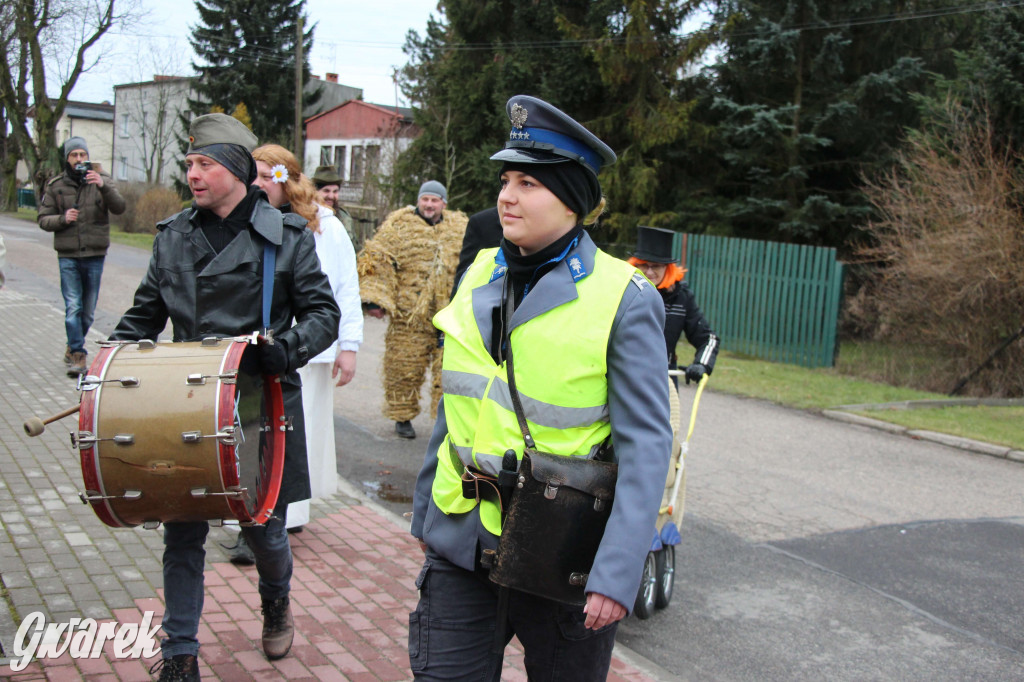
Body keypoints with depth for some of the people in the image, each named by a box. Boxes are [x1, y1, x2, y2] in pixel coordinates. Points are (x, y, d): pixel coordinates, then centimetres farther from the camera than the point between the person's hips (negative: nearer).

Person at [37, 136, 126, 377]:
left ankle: (74, 347, 29)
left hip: (95, 255, 1)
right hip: (68, 255, -1)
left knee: (88, 310, 9)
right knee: (73, 307, -9)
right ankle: (78, 355, -5)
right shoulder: (55, 186, 5)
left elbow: (118, 208, -12)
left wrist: (103, 186, -28)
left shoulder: (102, 179, 3)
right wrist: (62, 219, -14)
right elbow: (43, 219, 7)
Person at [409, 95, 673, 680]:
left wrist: (618, 574, -21)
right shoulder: (479, 275, 5)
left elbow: (646, 445, -15)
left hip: (561, 558, -4)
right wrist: (426, 510, 17)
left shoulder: (625, 299, -12)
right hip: (462, 544, 4)